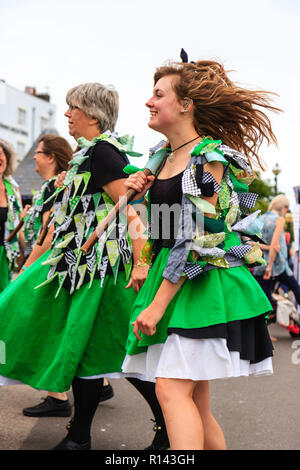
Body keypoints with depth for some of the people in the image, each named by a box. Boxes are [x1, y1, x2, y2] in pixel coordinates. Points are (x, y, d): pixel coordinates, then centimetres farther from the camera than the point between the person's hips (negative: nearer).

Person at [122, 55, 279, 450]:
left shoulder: (209, 156, -11)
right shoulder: (165, 158, 14)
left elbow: (198, 238, -17)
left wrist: (157, 303, -18)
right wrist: (142, 193, 4)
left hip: (203, 280, -8)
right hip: (171, 276, 8)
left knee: (171, 388, -15)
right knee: (195, 399, 9)